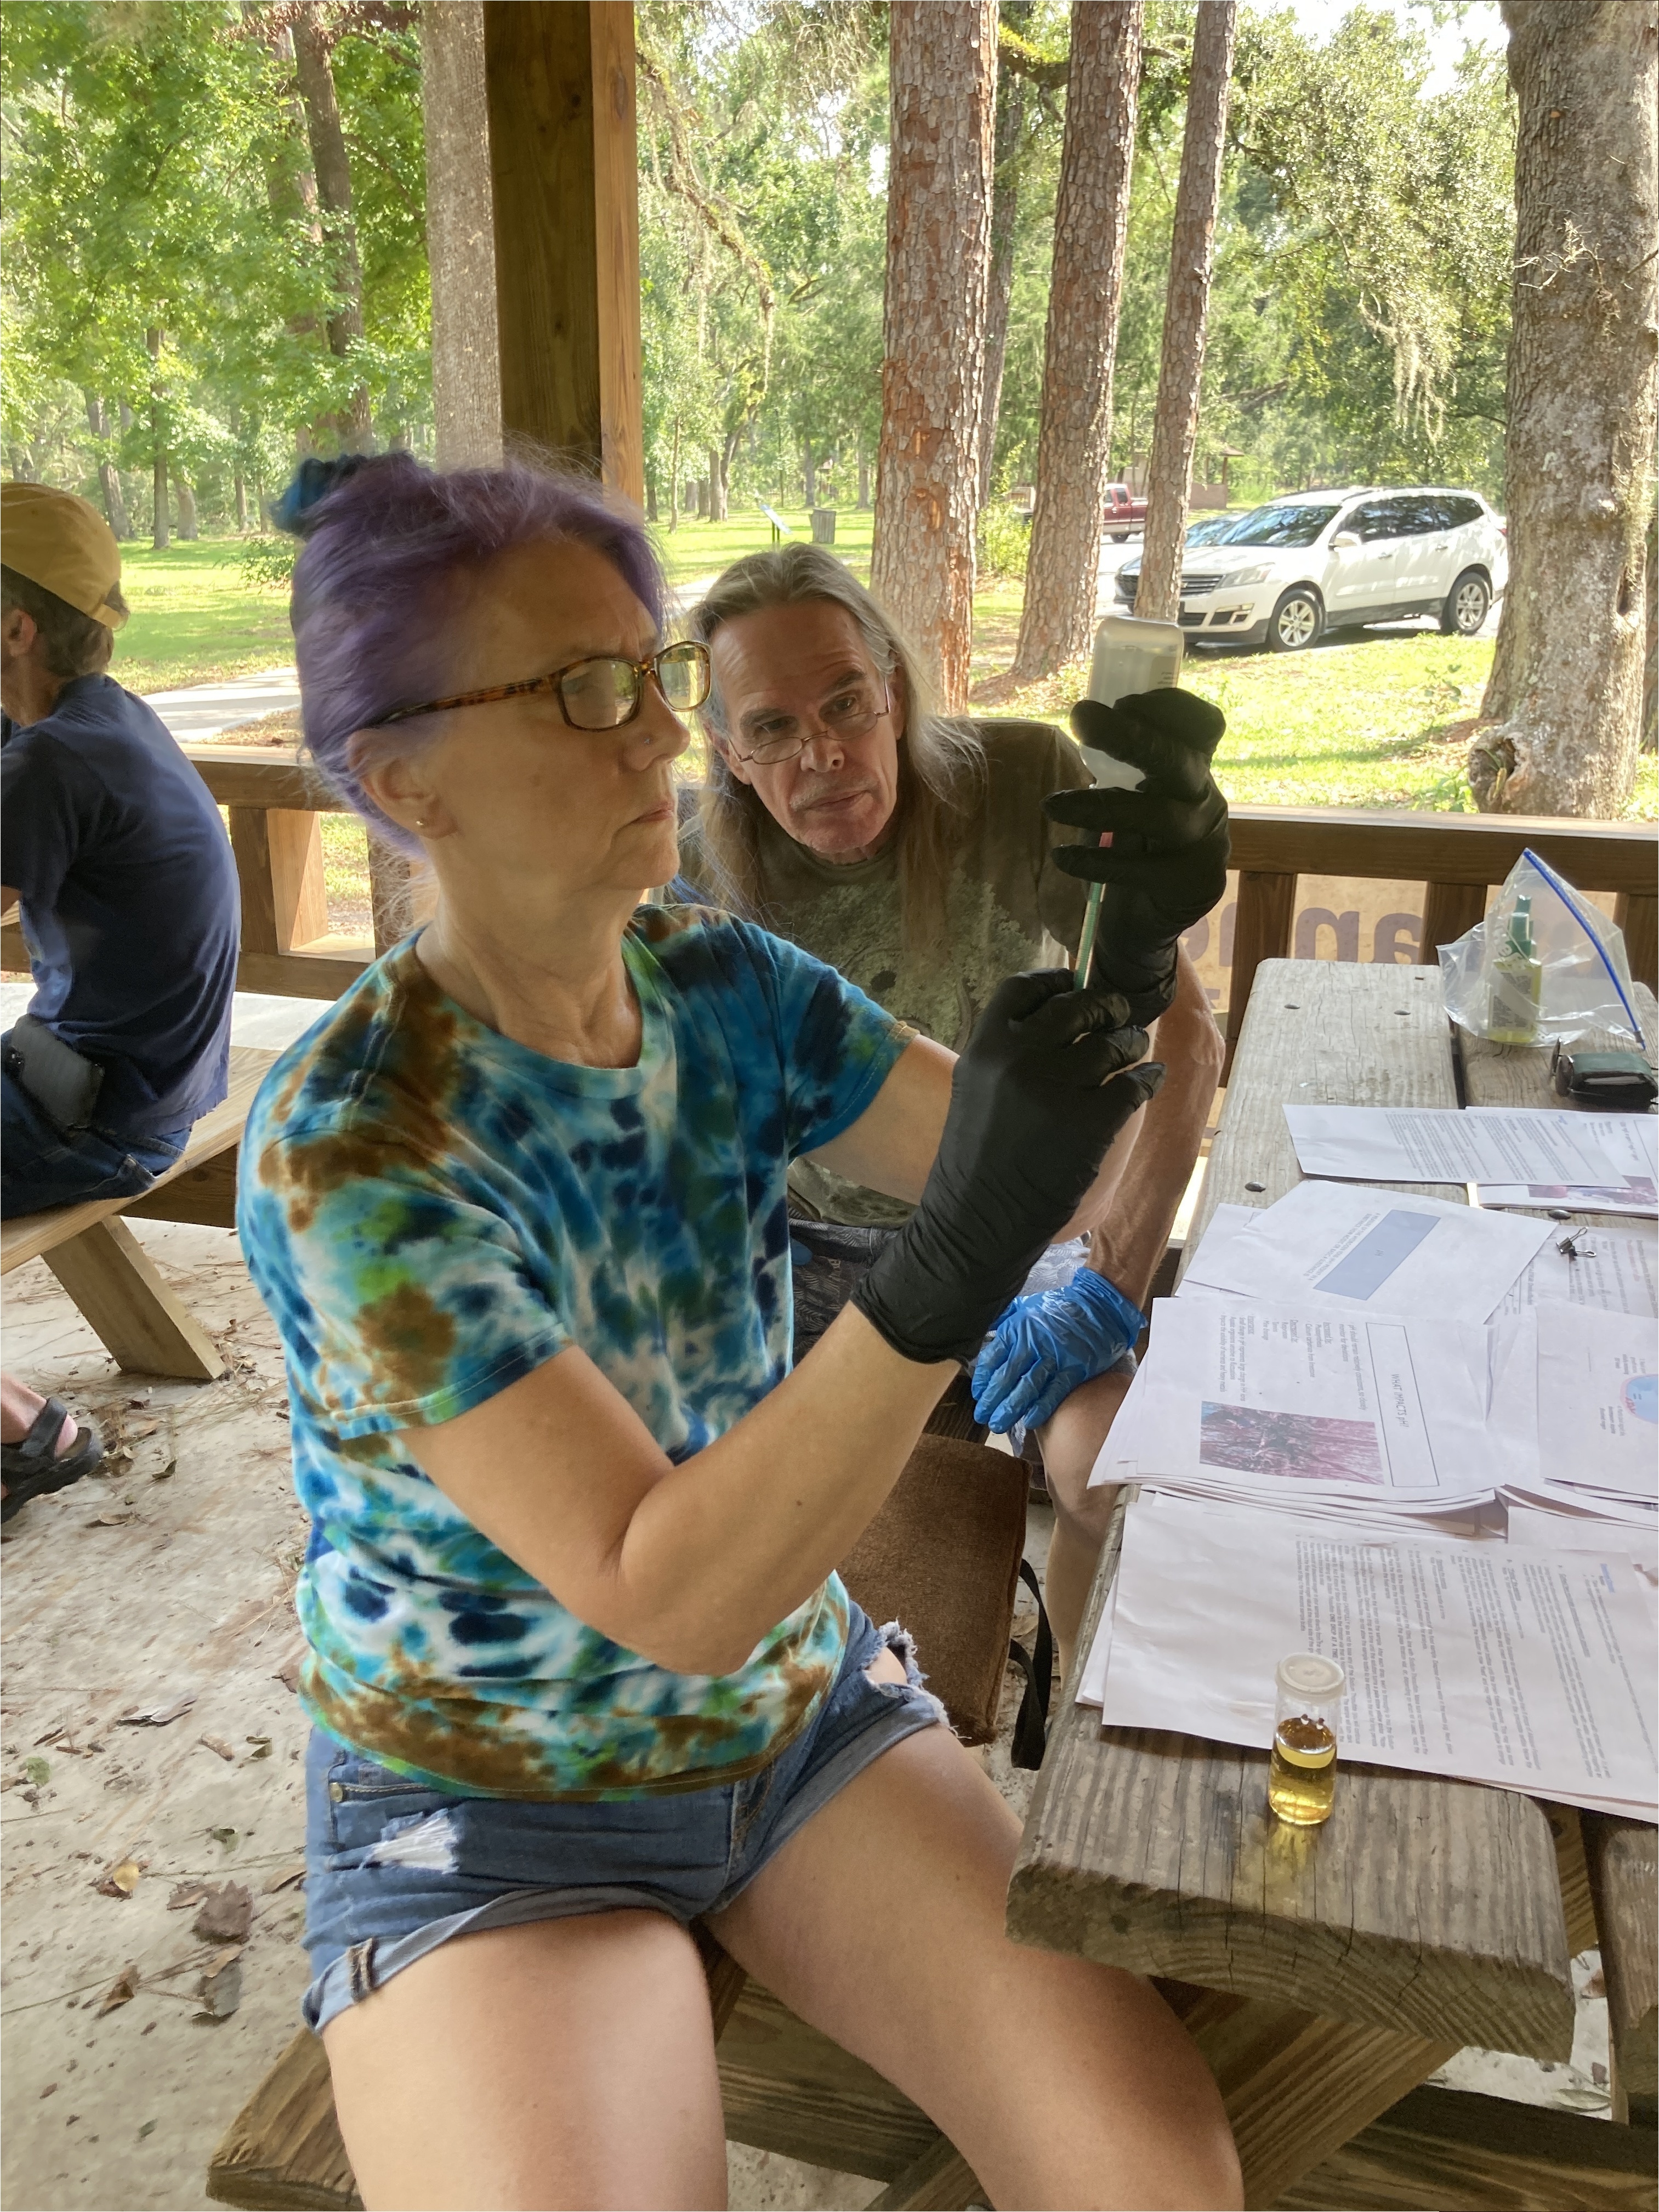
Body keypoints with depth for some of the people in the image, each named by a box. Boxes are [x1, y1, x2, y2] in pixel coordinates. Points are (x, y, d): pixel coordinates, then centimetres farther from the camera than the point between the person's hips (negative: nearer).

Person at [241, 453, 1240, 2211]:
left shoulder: (727, 990, -7)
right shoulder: (350, 1148, -25)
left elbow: (1074, 1175, -8)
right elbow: (665, 1594, -31)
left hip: (803, 1717, 4)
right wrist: (950, 1264, -41)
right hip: (492, 1816, -3)